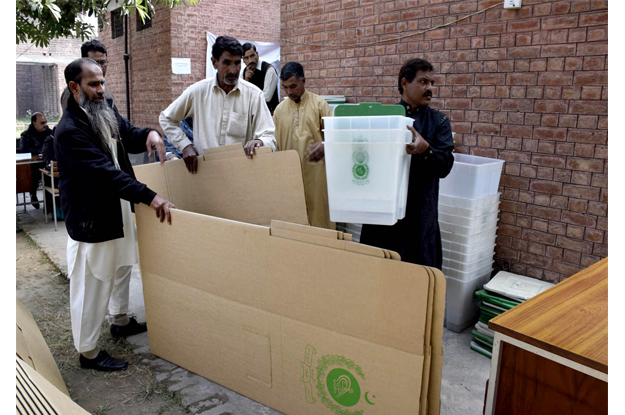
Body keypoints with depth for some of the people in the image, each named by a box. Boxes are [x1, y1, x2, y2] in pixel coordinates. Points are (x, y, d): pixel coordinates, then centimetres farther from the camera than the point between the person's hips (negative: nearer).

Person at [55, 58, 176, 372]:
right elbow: (105, 173, -33)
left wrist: (149, 134, -9)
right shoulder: (69, 130, -23)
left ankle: (121, 320, 47)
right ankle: (88, 352, 20)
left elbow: (129, 136, 16)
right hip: (91, 219, -9)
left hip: (117, 211, 9)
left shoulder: (106, 113, 4)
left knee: (121, 268, 25)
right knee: (91, 287, 3)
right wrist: (149, 197, -39)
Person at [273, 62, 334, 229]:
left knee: (318, 212, 0)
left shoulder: (319, 104, 3)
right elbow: (276, 141, 15)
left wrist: (324, 145, -20)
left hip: (315, 170, -3)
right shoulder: (280, 109, 12)